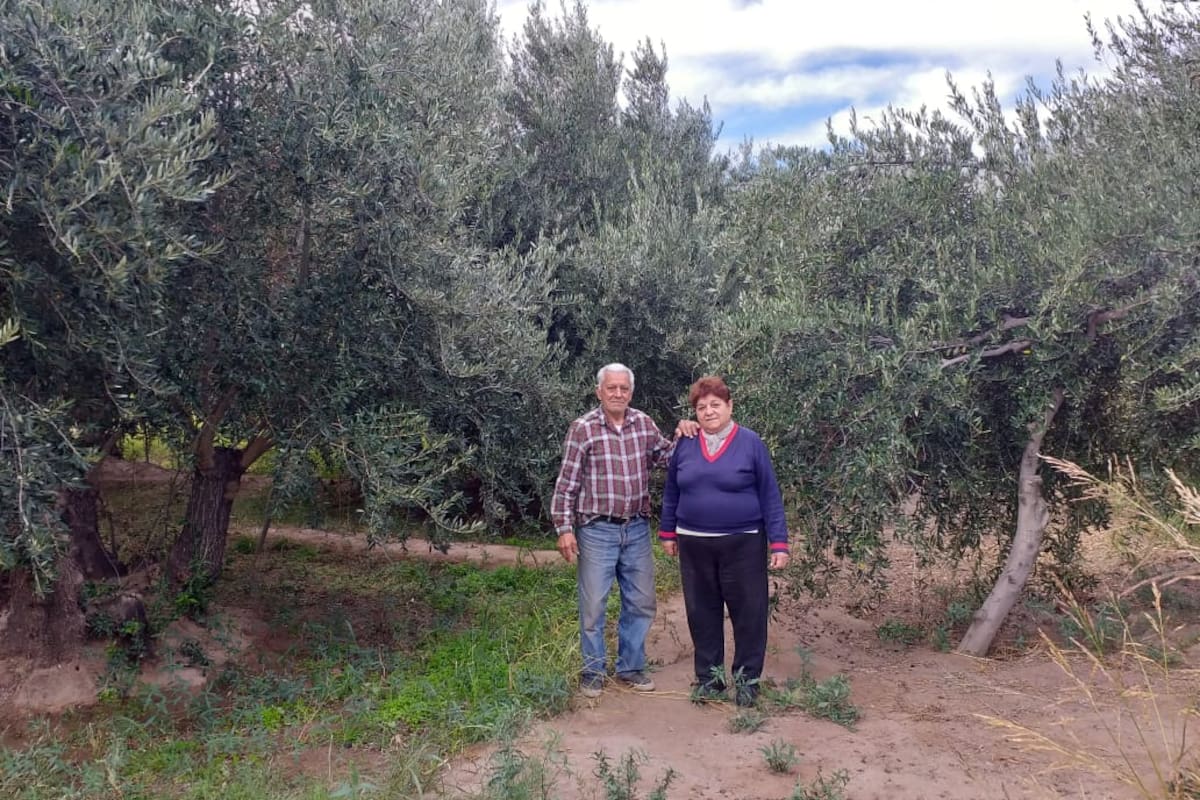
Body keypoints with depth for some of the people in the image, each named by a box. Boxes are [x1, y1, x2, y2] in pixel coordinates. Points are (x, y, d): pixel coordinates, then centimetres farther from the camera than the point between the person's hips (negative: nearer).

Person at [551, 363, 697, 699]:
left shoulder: (644, 424, 4)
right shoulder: (583, 428, -9)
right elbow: (566, 483, -7)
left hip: (637, 530, 5)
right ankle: (593, 670, 23)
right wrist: (564, 528, -11)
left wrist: (681, 436, -2)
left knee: (641, 603, 13)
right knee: (593, 604, 5)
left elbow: (665, 457, 18)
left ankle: (630, 667, 30)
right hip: (597, 530, -4)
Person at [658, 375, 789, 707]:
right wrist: (667, 532, 12)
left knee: (749, 612, 4)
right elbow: (671, 492, 13)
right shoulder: (685, 445, 4)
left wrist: (779, 542, -9)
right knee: (702, 613, 11)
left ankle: (747, 680, 20)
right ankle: (709, 678, 26)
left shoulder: (751, 443, -5)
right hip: (694, 544, 3)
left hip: (743, 543, -3)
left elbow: (770, 496, -5)